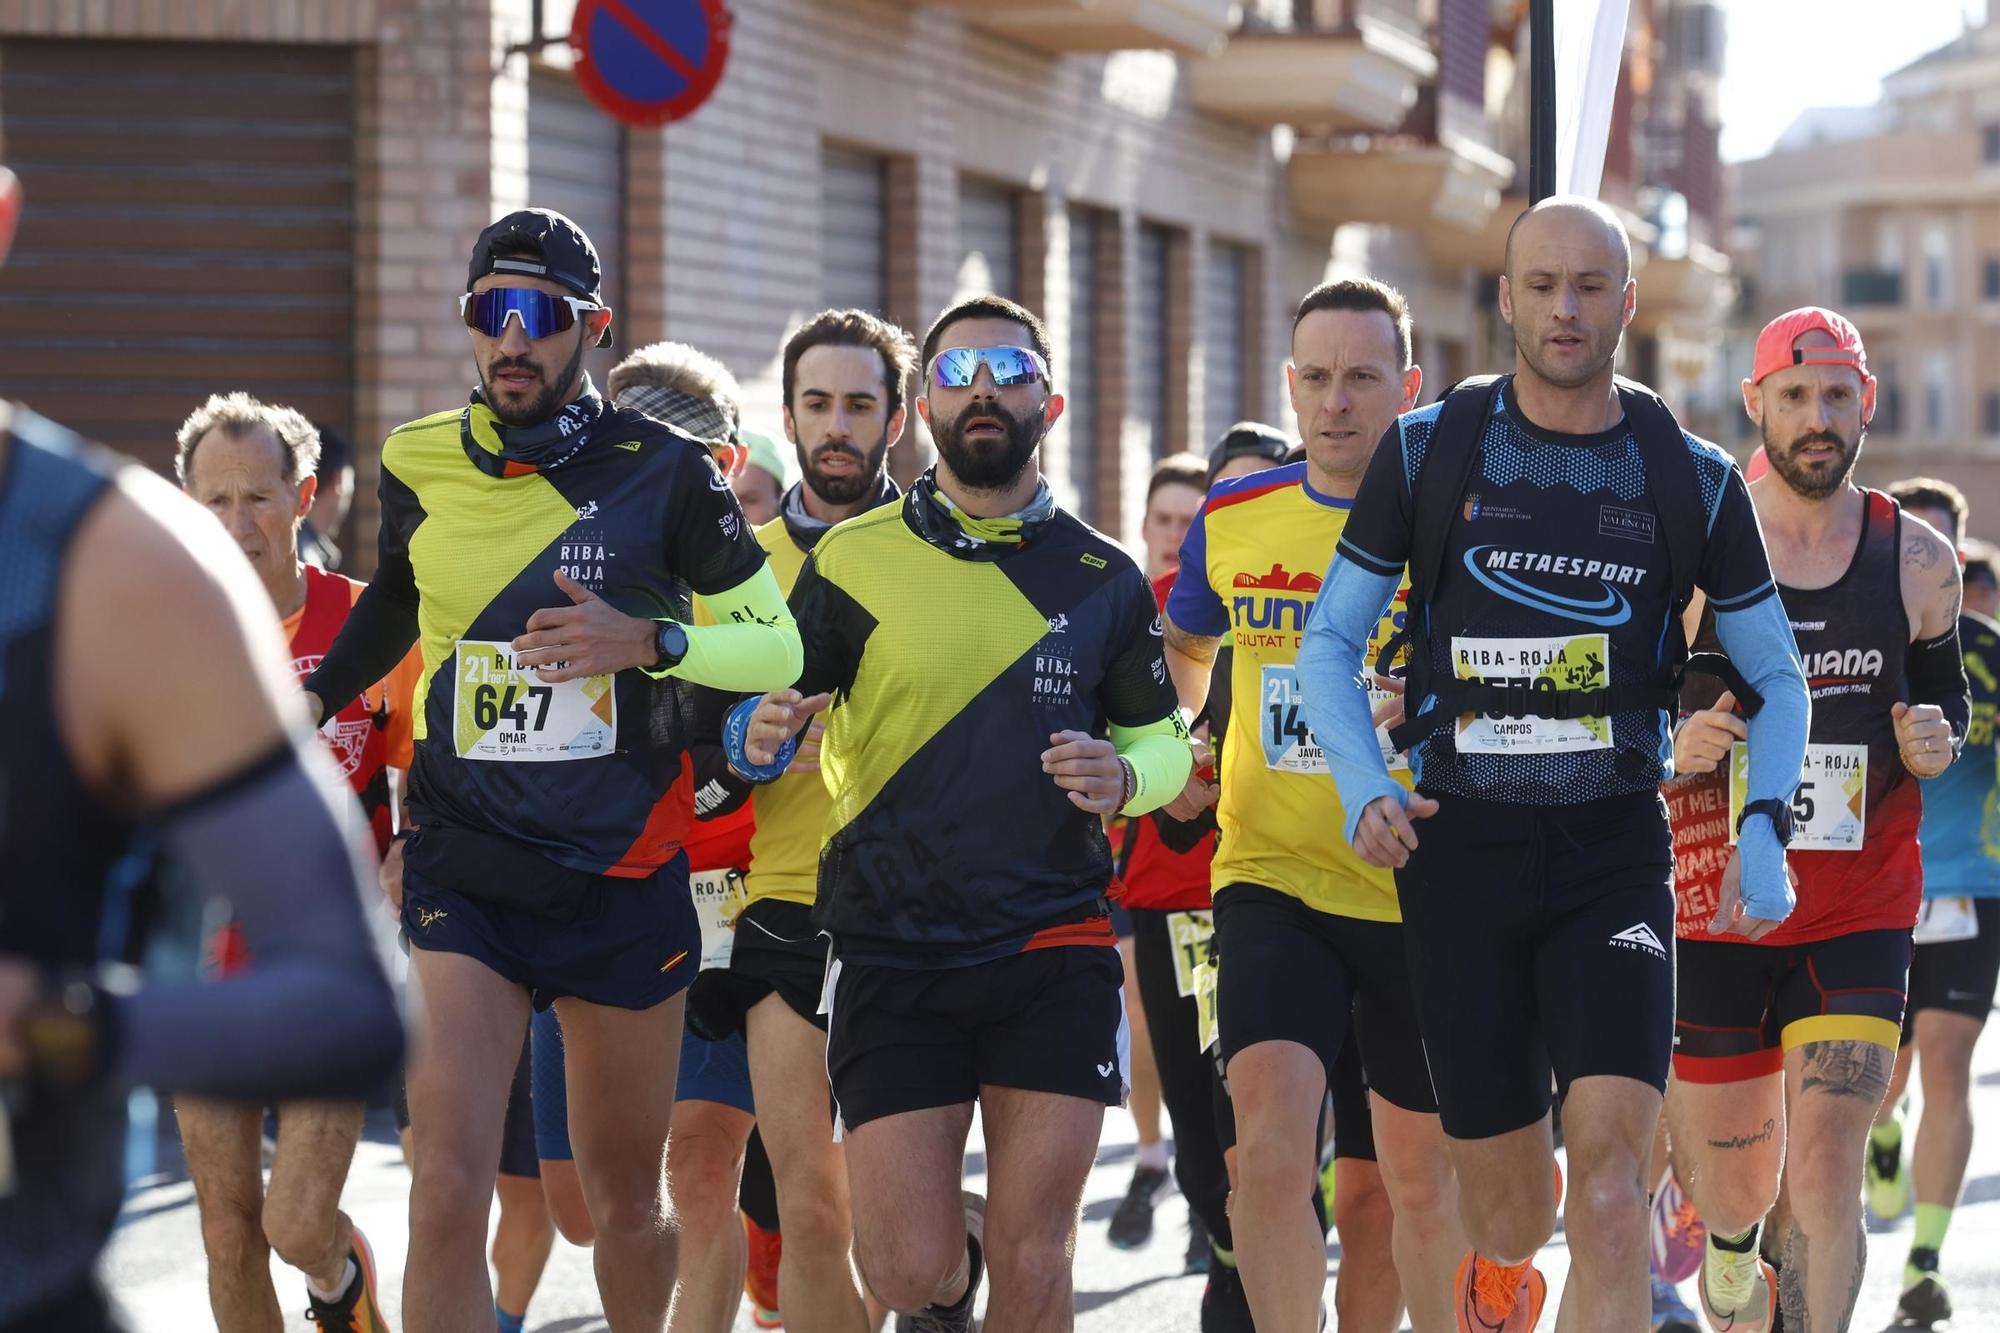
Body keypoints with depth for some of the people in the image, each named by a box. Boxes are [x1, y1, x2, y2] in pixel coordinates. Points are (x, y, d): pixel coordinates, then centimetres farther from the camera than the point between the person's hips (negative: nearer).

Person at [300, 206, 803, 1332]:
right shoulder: (419, 470, 3)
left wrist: (647, 641, -16)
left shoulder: (663, 471, -5)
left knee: (627, 1194, 12)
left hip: (624, 878, 0)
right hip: (464, 877, 1)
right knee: (449, 1193, -15)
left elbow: (780, 646, -1)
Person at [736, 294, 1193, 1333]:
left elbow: (1164, 741, 14)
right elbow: (771, 723, 8)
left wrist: (1124, 777, -8)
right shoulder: (851, 562, 3)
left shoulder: (1102, 577, 7)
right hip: (891, 952, -1)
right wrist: (760, 733, -16)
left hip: (1055, 947, 1)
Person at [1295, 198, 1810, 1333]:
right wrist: (1366, 791, -10)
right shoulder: (1429, 452, 3)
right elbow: (1331, 643, 8)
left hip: (1615, 855, 0)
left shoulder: (1693, 481, 4)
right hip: (1460, 852, 1)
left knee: (1609, 1163, -20)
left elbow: (1777, 673, 13)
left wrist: (1763, 830, -3)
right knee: (1511, 1210, 7)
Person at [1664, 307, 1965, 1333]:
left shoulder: (1919, 561, 3)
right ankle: (1729, 1244, 44)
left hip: (1861, 910, 0)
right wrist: (1673, 749, -18)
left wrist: (1938, 740, -4)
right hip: (1715, 902, 0)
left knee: (1826, 1172, -14)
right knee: (1732, 1191, 8)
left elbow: (1945, 687, 19)